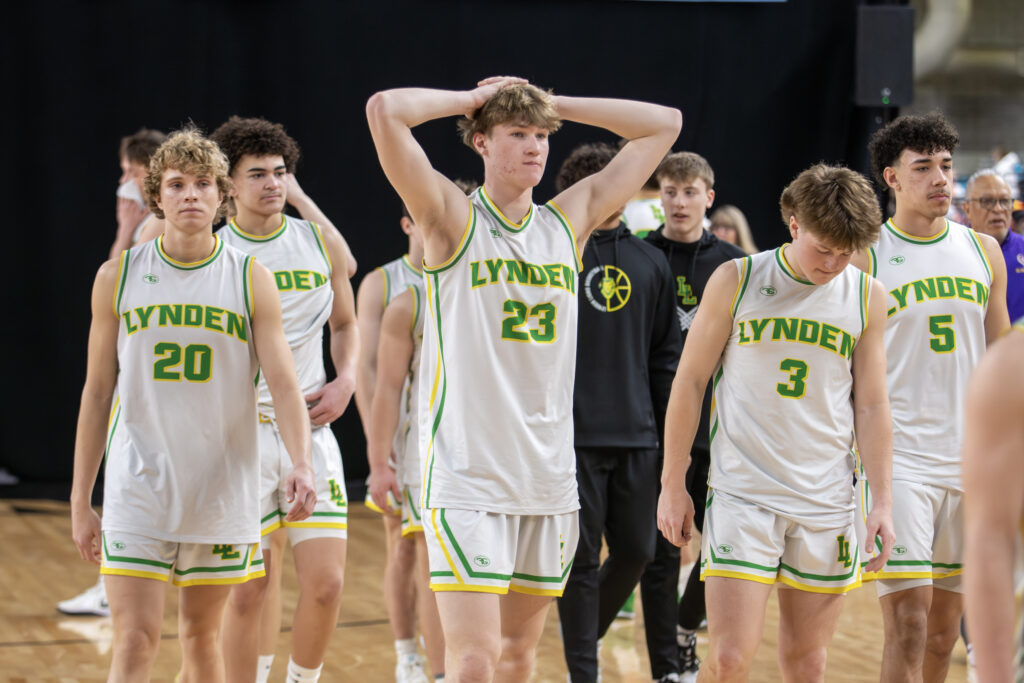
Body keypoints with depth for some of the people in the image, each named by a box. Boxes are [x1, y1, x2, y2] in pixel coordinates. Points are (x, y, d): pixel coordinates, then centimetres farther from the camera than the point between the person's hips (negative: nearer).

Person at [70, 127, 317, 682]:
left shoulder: (251, 281, -1)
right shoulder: (118, 277, 2)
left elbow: (284, 385, -7)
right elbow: (97, 392, 6)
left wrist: (302, 465, -25)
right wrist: (80, 500, 5)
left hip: (221, 489, 1)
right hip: (138, 488, 0)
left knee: (201, 636, 11)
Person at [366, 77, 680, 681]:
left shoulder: (569, 221, 11)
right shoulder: (453, 218, -2)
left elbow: (664, 125, 16)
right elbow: (385, 109, -16)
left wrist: (553, 105, 10)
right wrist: (472, 99, 0)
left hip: (549, 475, 5)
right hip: (468, 476, -5)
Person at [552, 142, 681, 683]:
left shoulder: (649, 262, 11)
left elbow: (666, 353, 16)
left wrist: (670, 426, 11)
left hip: (636, 436, 4)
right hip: (573, 436, -4)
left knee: (636, 550, 7)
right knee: (580, 557, 0)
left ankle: (586, 631, 31)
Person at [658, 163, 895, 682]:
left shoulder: (867, 297, 4)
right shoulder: (736, 280, -2)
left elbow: (871, 406, 10)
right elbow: (689, 381, 3)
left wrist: (882, 501, 6)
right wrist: (673, 484, 3)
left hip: (827, 503, 3)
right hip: (741, 496, -2)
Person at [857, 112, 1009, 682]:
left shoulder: (983, 250, 10)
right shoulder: (864, 256, -4)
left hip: (970, 460, 5)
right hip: (896, 458, -5)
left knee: (945, 631, 10)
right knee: (908, 626, -12)